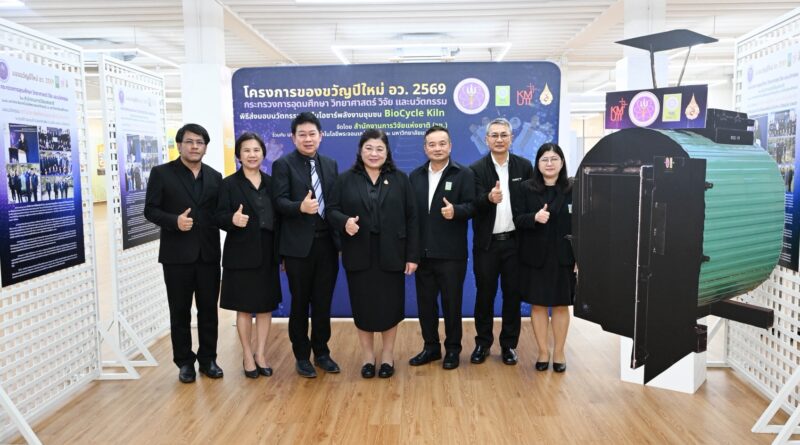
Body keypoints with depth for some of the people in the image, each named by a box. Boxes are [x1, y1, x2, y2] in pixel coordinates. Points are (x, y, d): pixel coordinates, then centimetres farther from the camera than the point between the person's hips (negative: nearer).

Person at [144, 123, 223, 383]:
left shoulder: (215, 177, 10)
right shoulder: (162, 173, 0)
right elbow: (150, 210, -3)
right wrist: (174, 221, -19)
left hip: (208, 254, 3)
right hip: (177, 254, -2)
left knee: (209, 309, 9)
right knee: (180, 311, 8)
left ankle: (208, 359, 23)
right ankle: (185, 362, 21)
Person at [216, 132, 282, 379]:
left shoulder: (271, 183, 7)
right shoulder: (229, 184, -3)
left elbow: (278, 217, 6)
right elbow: (219, 218, -10)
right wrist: (233, 219, -33)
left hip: (267, 254, 4)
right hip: (241, 255, -3)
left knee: (266, 305, 9)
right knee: (244, 307, 6)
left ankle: (261, 354, 23)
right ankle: (247, 355, 21)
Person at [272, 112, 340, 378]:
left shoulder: (330, 165, 12)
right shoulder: (283, 164, -2)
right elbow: (279, 201, -12)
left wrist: (340, 237, 5)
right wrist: (301, 207, -32)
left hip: (326, 243, 4)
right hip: (299, 245, -4)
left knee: (323, 302, 11)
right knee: (300, 303, 9)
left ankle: (321, 352, 27)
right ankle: (302, 356, 23)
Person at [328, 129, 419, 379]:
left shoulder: (400, 180, 4)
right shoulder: (346, 180, 4)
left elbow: (411, 218, 2)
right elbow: (332, 210, 4)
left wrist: (413, 255, -3)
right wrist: (344, 222, -20)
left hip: (391, 255, 0)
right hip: (359, 255, 0)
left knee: (390, 305, 6)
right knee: (362, 306, 7)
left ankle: (388, 354, 25)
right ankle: (367, 355, 25)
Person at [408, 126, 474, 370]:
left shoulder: (464, 174, -2)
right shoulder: (415, 176, 11)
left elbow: (471, 206, -9)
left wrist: (455, 210, -30)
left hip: (451, 253, -4)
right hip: (422, 252, 4)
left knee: (451, 302, 6)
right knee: (425, 302, 12)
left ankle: (452, 349, 22)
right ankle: (431, 347, 27)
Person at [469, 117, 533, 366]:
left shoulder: (524, 166, 3)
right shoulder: (476, 169, -2)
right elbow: (475, 204, -15)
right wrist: (489, 198, -36)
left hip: (514, 241, 1)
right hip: (486, 243, -1)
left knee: (512, 295, 9)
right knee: (484, 294, 8)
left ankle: (509, 345, 23)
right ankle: (483, 343, 23)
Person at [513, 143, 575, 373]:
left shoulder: (572, 190, -2)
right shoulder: (527, 188, 1)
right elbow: (517, 219, -2)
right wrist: (534, 217, -22)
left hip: (563, 257, -1)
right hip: (535, 256, 1)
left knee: (561, 305, 9)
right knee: (538, 304, 8)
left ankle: (558, 352, 24)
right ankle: (543, 351, 22)